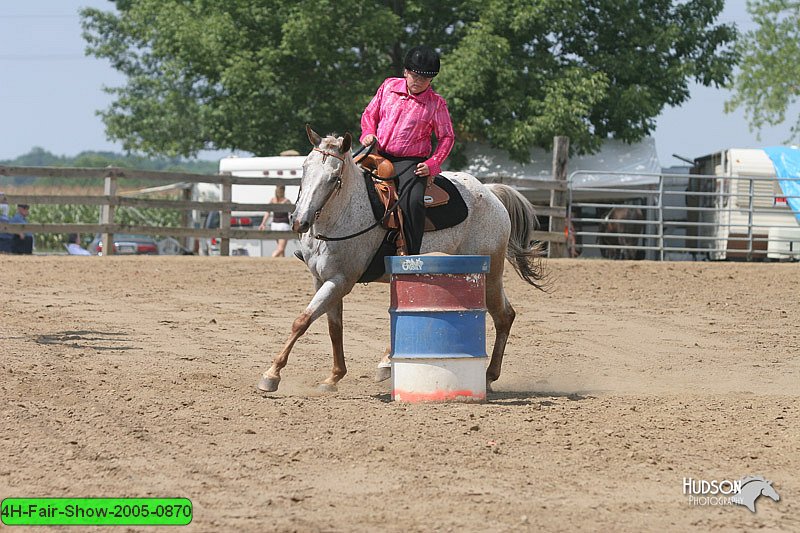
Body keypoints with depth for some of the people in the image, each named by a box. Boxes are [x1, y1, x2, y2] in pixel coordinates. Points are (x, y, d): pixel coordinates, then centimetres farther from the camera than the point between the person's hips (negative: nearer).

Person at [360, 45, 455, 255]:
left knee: (412, 202, -29)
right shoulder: (389, 86, 8)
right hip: (379, 155, 4)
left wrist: (432, 164, -8)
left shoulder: (436, 104, 0)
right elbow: (370, 114, 18)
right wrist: (368, 133, -4)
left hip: (411, 162, -4)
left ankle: (412, 256, -25)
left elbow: (446, 137, 6)